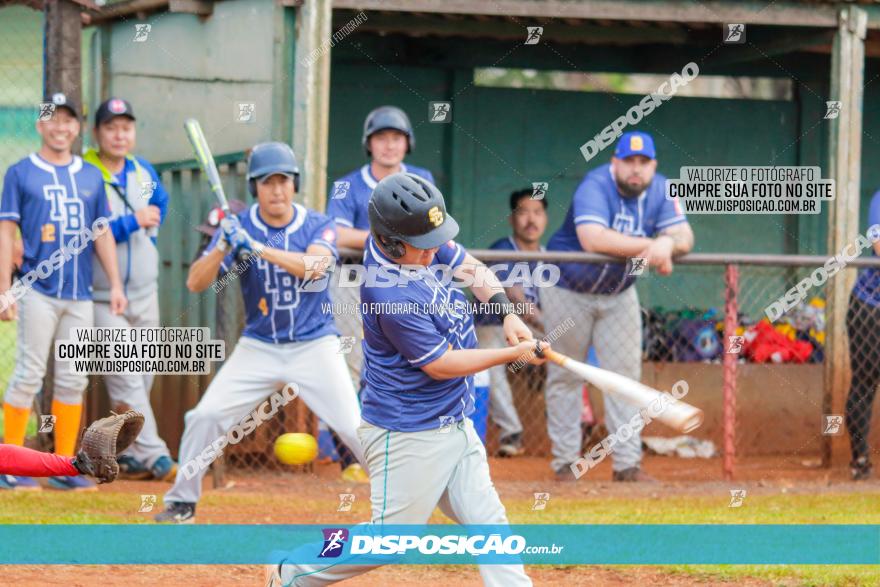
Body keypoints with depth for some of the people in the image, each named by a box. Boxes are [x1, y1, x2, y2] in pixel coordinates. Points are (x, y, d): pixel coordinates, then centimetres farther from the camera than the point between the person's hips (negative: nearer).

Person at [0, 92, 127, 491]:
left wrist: (115, 284, 9)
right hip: (38, 290, -4)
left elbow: (102, 233, 17)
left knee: (73, 380, 4)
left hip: (80, 294, 4)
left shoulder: (91, 176, 14)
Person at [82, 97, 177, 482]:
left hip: (145, 292, 6)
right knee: (126, 380, -13)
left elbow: (161, 202, 30)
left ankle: (129, 456, 20)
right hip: (104, 298, -6)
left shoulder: (144, 172, 8)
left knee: (142, 378, 10)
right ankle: (155, 456, -18)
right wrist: (132, 222, -20)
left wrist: (152, 224, 12)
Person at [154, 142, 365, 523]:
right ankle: (182, 502, 8)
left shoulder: (317, 226, -5)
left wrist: (257, 248, -35)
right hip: (258, 346, 1)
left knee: (353, 427, -10)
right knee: (205, 417, -9)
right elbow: (195, 283, -9)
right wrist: (223, 248, -28)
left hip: (314, 345, -1)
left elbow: (315, 266, -27)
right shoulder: (238, 228, -3)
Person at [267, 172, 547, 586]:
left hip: (454, 424, 9)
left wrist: (505, 311, -5)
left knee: (488, 523, 6)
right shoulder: (391, 296, -29)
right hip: (409, 437, -9)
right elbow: (440, 364, -20)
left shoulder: (418, 241, -5)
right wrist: (514, 354, -12)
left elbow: (470, 267, 13)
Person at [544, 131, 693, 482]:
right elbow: (592, 239, -41)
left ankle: (626, 462, 2)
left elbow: (685, 237, -16)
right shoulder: (595, 187, -26)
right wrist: (649, 246, -41)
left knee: (625, 374, 0)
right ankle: (565, 461, 10)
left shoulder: (660, 190, -8)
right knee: (565, 377, 2)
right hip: (569, 291, -5)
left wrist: (668, 244, -40)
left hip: (619, 294, 5)